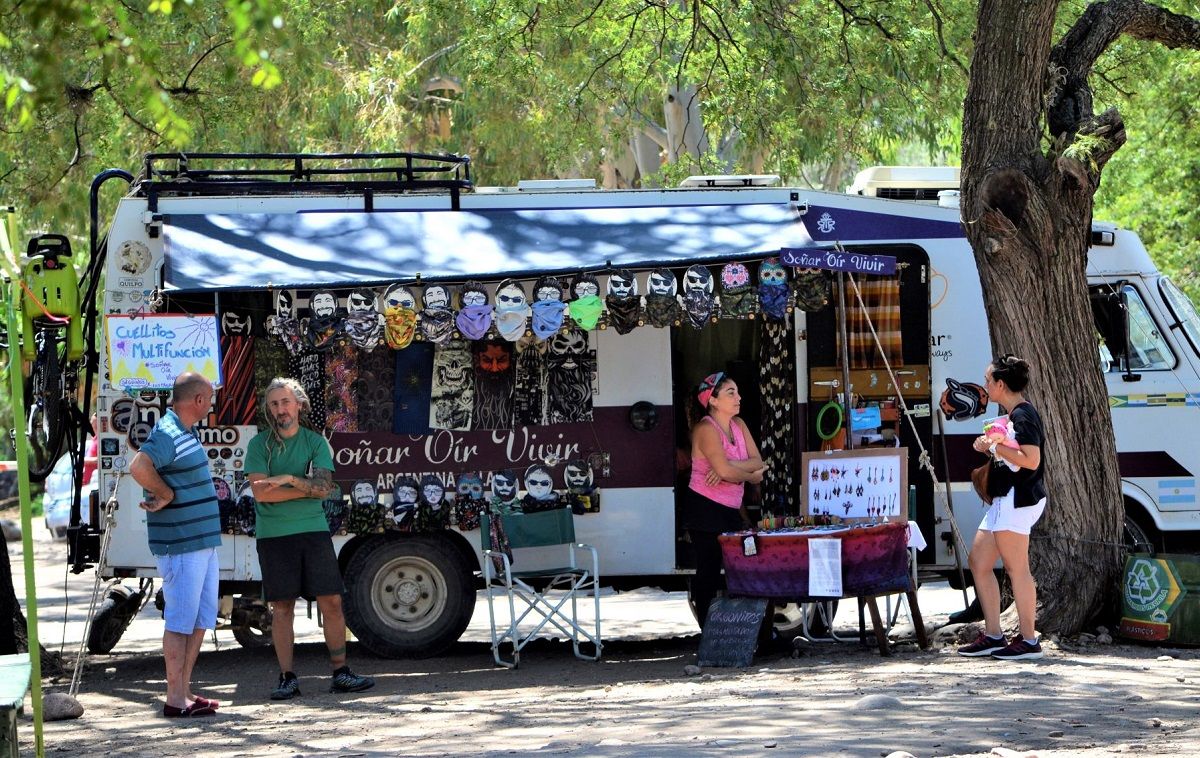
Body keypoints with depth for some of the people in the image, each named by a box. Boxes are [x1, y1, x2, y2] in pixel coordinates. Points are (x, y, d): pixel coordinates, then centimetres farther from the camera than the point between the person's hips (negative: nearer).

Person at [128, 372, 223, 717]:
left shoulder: (185, 433, 15)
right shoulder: (167, 434, -16)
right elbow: (139, 467, -32)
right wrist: (166, 494, -19)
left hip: (202, 541, 10)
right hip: (180, 543, -10)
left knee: (201, 618, 14)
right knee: (181, 620, -6)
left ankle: (184, 691, 21)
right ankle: (176, 700, -3)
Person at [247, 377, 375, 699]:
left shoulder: (315, 442, 8)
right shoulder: (260, 444, 3)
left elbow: (324, 486, -4)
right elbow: (260, 492, -9)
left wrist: (289, 479, -13)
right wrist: (307, 488, -7)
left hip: (313, 530, 2)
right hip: (273, 535, -2)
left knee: (331, 601, -1)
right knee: (282, 607, 0)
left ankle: (341, 673, 5)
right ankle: (287, 678, 5)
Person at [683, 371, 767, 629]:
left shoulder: (738, 425, 10)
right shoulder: (706, 429, -15)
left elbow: (757, 461, -1)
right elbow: (725, 470, -27)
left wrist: (728, 468, -18)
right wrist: (752, 475, -8)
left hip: (731, 509, 8)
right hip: (705, 509, -8)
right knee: (709, 571, -4)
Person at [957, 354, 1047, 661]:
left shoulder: (1023, 415, -14)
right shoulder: (1013, 414, 17)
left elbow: (1031, 460, -23)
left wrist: (996, 447, -16)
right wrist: (991, 448, 11)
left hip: (1018, 499, -11)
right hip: (1006, 499, 11)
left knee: (1017, 569, -8)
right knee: (978, 562, 12)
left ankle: (1028, 640, -4)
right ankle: (993, 636, 15)